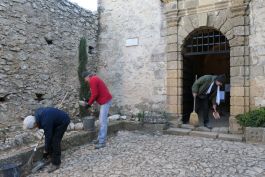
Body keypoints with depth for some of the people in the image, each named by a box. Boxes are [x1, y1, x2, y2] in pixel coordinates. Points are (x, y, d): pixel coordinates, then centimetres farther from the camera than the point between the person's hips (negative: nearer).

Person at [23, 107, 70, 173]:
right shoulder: (37, 113, -12)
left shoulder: (45, 123, -34)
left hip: (63, 121, -9)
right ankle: (51, 155, 25)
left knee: (55, 141, -9)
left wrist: (46, 150, -4)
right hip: (56, 120, 9)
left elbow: (48, 137, -20)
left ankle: (56, 163, 1)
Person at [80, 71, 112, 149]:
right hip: (105, 100, 11)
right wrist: (88, 102, 13)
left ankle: (102, 142, -7)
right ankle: (100, 138, 23)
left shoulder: (92, 80, -12)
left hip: (105, 101, -11)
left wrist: (88, 104, -6)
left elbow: (94, 94, -17)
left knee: (103, 122, -10)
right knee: (101, 121, 15)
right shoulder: (95, 79, 19)